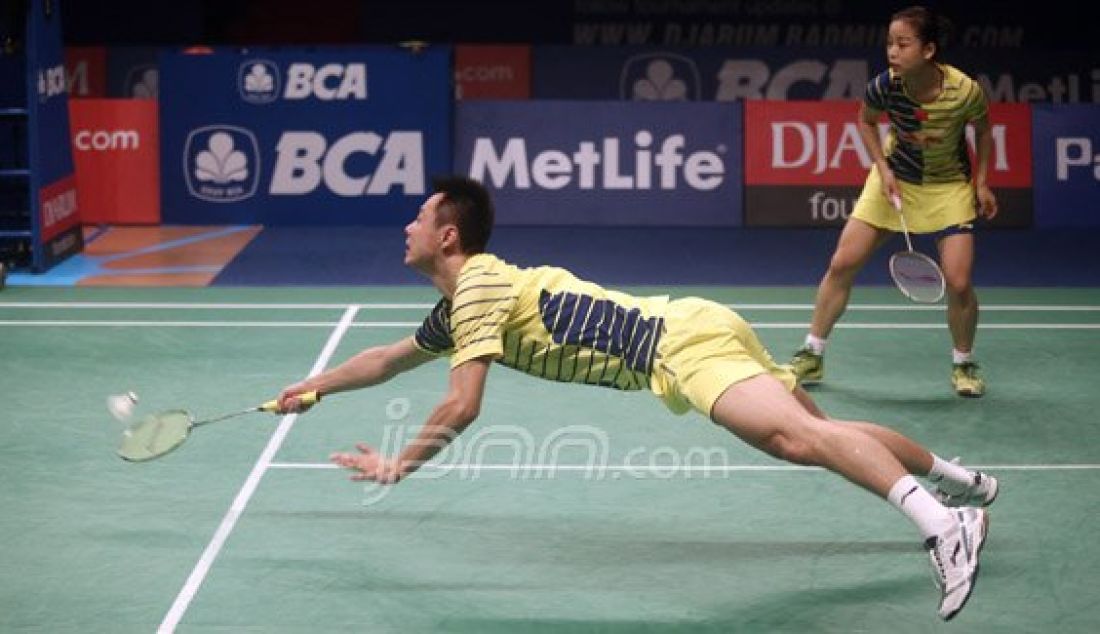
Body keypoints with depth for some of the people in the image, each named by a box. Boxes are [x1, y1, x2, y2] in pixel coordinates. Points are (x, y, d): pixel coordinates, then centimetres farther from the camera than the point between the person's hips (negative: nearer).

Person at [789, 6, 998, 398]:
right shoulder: (885, 86, -24)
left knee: (959, 283, -11)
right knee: (842, 265, -3)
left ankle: (964, 364, 15)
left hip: (949, 186, -2)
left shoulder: (965, 91, -28)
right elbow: (866, 121, 0)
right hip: (895, 179, 2)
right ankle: (812, 357, 12)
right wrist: (883, 169, -9)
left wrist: (982, 182, -6)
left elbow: (983, 131, -4)